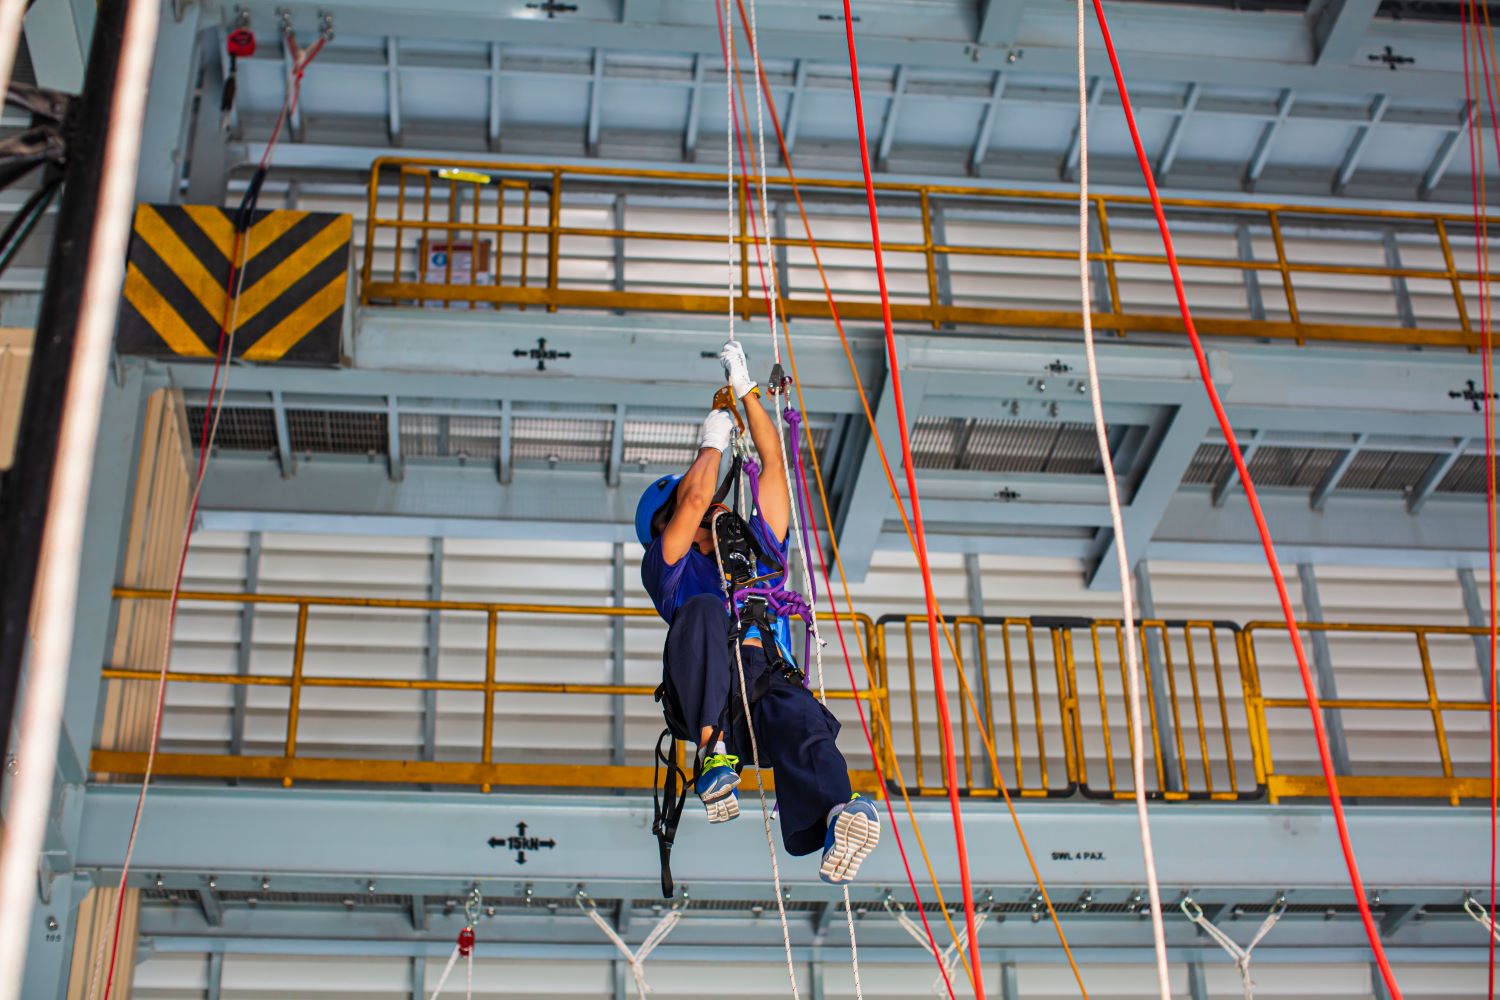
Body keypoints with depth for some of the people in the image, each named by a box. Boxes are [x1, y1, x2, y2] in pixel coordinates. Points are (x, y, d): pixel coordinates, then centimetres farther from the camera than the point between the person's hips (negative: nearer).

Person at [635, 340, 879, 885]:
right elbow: (695, 497, 5)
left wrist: (747, 393, 36)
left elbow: (774, 463, 35)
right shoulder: (668, 565, 23)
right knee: (703, 611, -34)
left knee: (803, 722, -35)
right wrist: (713, 442, 23)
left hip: (772, 682, 2)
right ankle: (713, 751, -44)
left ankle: (834, 819, -68)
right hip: (707, 694, -2)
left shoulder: (755, 549, 37)